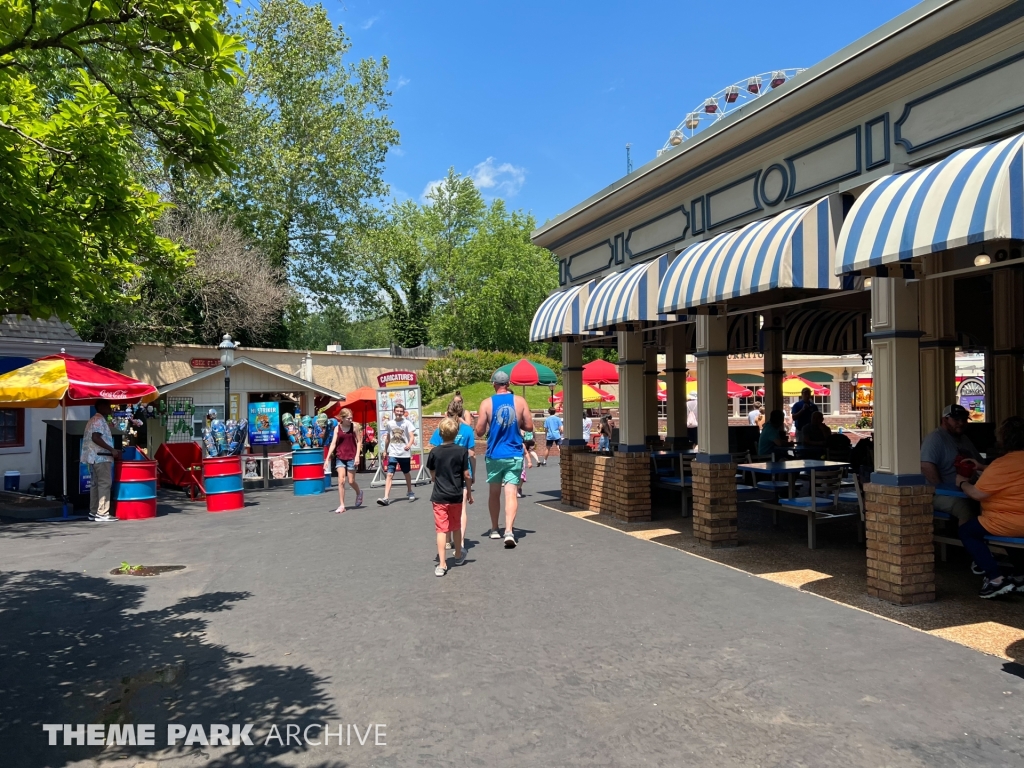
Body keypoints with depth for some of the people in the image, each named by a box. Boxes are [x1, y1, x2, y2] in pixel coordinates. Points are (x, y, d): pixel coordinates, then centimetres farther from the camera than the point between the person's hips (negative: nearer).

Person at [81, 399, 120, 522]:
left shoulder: (93, 420, 22)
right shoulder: (99, 420, -10)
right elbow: (96, 438, -22)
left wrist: (112, 451, 22)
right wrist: (112, 450, -22)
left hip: (94, 457, 11)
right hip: (101, 457, -11)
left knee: (95, 484, 11)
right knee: (105, 484, -10)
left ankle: (93, 512, 14)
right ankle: (102, 513, -13)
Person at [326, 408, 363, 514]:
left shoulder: (354, 426, -4)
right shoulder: (337, 428, 0)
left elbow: (359, 441, -1)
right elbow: (333, 444, -1)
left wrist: (357, 455, -11)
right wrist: (327, 459, -6)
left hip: (351, 456, -2)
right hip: (340, 457, 2)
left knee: (351, 481, 3)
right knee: (341, 481, -6)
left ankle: (359, 493, 36)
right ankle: (342, 505, 1)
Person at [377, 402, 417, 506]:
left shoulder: (407, 423, -5)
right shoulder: (390, 423, 5)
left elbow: (412, 436, -15)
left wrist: (409, 444, -35)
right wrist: (385, 450, 22)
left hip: (405, 453, -1)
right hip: (393, 453, 1)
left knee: (406, 473, 15)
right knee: (389, 474, -10)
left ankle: (410, 493, 36)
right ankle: (386, 498, -16)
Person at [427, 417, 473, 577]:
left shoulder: (434, 452, -6)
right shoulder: (462, 451, -9)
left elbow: (432, 476, 3)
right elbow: (467, 475, -6)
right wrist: (469, 493, 7)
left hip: (439, 497, -1)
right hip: (456, 496, 1)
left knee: (441, 529, 1)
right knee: (456, 527, 19)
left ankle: (442, 564, -3)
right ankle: (459, 556, 36)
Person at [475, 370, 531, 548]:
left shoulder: (487, 403, -5)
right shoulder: (520, 401, -1)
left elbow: (479, 432, -5)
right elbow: (528, 426, 0)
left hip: (494, 455, 0)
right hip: (514, 455, 0)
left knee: (494, 493, 15)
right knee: (511, 493, -4)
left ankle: (494, 529, 27)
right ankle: (509, 531, -19)